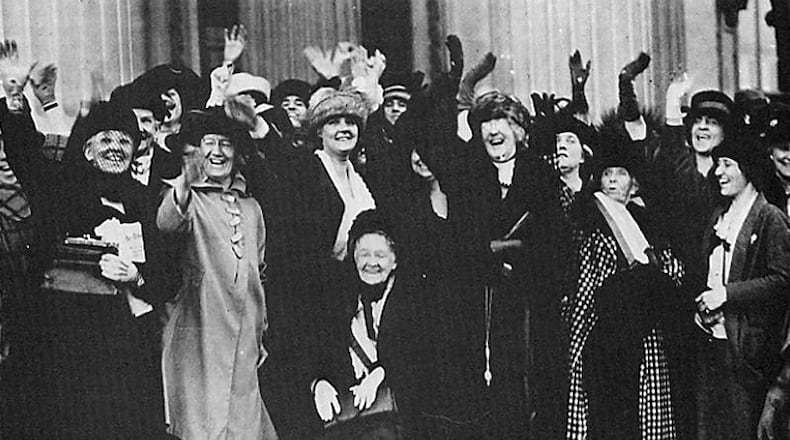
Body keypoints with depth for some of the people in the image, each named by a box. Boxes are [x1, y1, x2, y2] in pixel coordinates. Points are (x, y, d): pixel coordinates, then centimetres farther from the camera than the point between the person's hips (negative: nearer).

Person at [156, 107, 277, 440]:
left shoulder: (251, 208, 16)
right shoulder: (190, 200, -1)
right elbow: (166, 224, -26)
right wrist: (186, 179, -45)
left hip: (244, 339, 5)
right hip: (200, 334, -5)